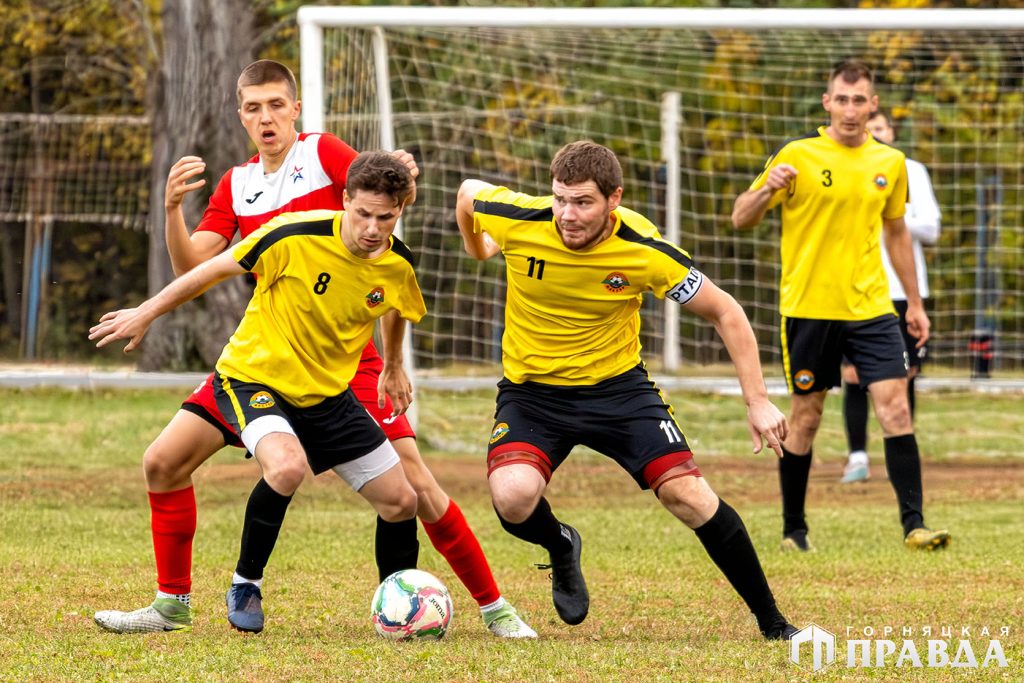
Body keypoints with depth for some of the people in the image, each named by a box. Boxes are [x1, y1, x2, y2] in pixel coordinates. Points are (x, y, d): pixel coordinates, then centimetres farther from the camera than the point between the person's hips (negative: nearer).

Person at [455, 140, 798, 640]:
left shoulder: (645, 251, -21)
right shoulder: (517, 220, -21)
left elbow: (724, 313, -8)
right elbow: (468, 193, 4)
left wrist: (758, 402, -11)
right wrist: (478, 249, 22)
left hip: (618, 386, 0)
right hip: (531, 390, 0)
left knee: (686, 493, -14)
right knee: (513, 496, -27)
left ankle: (771, 622, 3)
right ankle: (561, 547, 11)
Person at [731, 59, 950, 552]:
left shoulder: (890, 163, 7)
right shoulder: (797, 155, -5)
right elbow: (741, 219, -4)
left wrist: (914, 303, 20)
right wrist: (768, 188, -26)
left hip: (870, 307, 3)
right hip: (808, 307, -3)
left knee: (895, 408, -9)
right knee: (805, 417, 5)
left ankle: (913, 524, -8)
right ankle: (793, 529, 18)